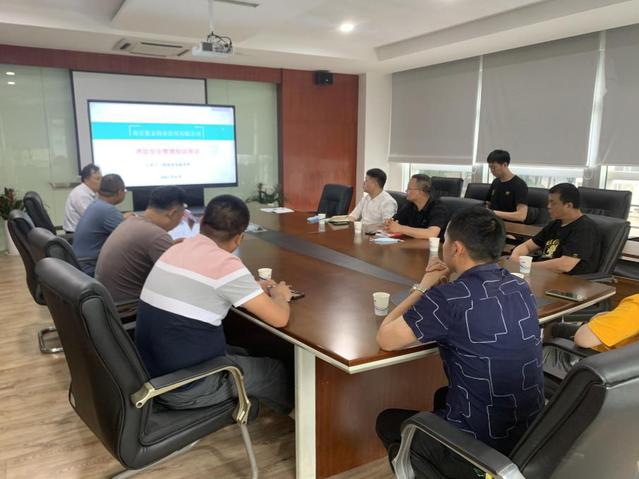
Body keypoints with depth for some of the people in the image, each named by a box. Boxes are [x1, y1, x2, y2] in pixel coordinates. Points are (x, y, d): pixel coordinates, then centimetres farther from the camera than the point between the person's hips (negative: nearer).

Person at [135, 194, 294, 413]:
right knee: (275, 371, 17)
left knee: (242, 355, 30)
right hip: (186, 388, -7)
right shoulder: (225, 264, -22)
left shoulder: (177, 249, 3)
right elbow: (279, 318, -18)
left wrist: (253, 288, 16)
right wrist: (278, 295, 5)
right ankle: (290, 412, 43)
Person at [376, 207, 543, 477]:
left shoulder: (448, 297, -23)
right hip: (530, 439, 7)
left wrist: (423, 288, -2)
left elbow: (385, 339, -12)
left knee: (387, 421, 20)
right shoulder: (521, 288, 0)